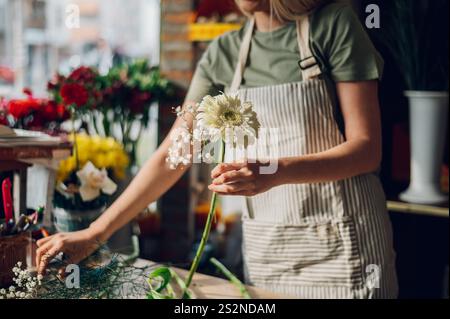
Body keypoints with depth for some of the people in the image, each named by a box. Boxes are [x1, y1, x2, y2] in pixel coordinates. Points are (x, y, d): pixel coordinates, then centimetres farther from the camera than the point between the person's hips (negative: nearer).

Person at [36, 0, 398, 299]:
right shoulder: (223, 55, 4)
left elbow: (366, 149, -11)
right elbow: (171, 158, 4)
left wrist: (276, 172, -27)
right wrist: (94, 234, -2)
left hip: (341, 242, -3)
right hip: (264, 245, 4)